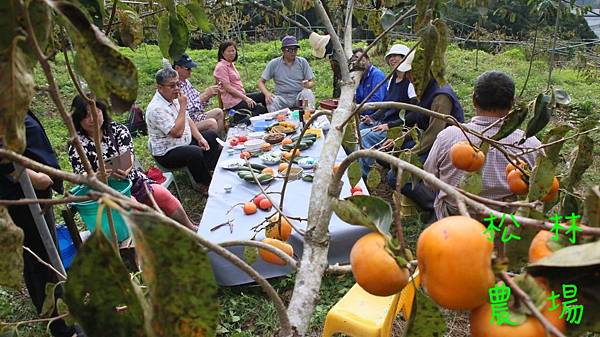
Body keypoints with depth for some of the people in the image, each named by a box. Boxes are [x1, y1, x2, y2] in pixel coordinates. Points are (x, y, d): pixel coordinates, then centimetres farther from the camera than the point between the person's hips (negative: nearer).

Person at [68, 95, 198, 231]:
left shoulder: (118, 129, 2)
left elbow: (128, 155, -11)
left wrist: (125, 169, -36)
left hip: (132, 180, 2)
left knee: (162, 194, -22)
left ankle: (191, 229, -8)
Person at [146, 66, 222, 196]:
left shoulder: (174, 98, 3)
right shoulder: (156, 108, -27)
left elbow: (188, 120, 11)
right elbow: (177, 132, -33)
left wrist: (199, 138, -2)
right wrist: (183, 106, -27)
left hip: (184, 142, 10)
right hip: (166, 153, -10)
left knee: (211, 135, 16)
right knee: (195, 153, -35)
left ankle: (215, 170, 29)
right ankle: (202, 184, -9)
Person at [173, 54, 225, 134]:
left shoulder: (186, 81, 7)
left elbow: (198, 98, 16)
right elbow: (187, 111, -27)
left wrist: (209, 93, -4)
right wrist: (205, 94, -24)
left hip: (196, 116, 10)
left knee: (218, 112, 16)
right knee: (211, 123, -27)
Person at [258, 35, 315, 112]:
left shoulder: (303, 62, 4)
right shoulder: (274, 64, 1)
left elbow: (311, 82, 7)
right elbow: (261, 82, 4)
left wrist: (308, 84, -19)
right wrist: (267, 93, -18)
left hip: (299, 96, 1)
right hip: (282, 98, -1)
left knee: (307, 93, -30)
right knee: (271, 102, -32)